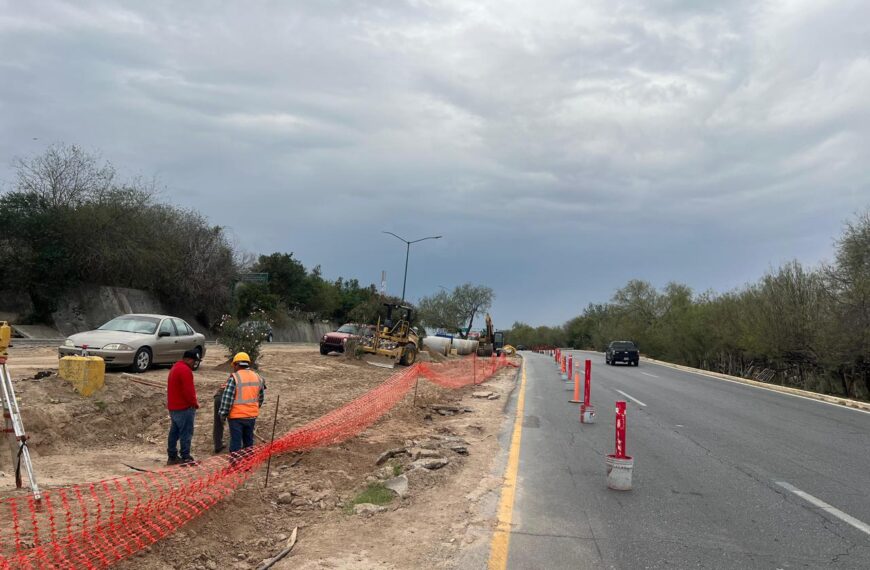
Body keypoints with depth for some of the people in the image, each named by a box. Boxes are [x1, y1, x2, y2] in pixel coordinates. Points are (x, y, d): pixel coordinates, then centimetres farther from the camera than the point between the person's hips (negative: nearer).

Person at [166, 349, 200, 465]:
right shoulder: (185, 370, -17)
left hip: (173, 407, 10)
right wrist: (195, 403, -8)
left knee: (174, 432, 14)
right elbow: (188, 391, -21)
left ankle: (172, 457, 19)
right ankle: (185, 458, -2)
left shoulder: (175, 368, 17)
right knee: (186, 433, -5)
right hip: (184, 408, -10)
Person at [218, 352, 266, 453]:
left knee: (236, 441, 3)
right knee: (249, 440, 19)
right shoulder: (258, 377, 4)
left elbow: (227, 398, -15)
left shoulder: (234, 378, -15)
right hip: (252, 415, 5)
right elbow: (261, 397, 13)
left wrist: (223, 414, -5)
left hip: (237, 416, -5)